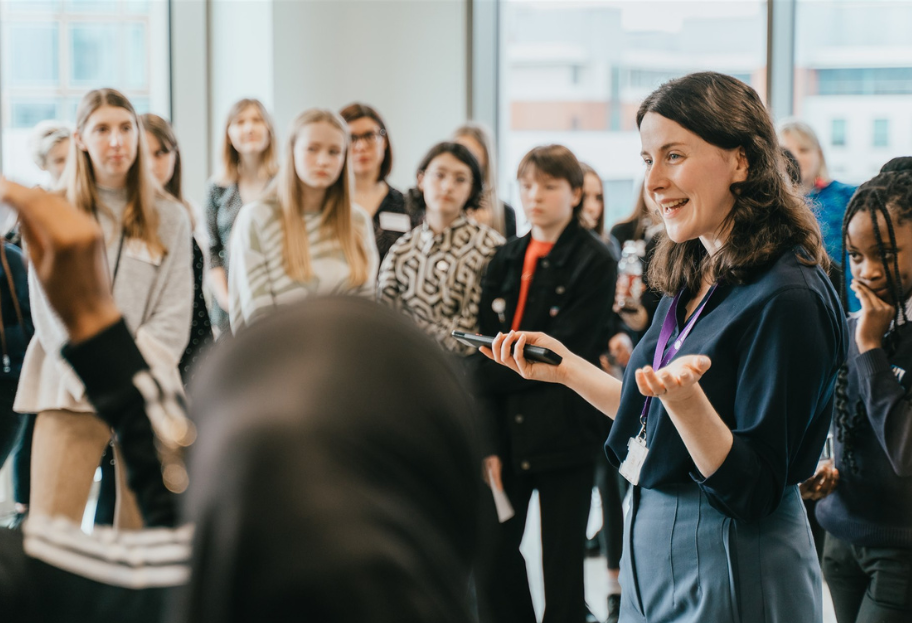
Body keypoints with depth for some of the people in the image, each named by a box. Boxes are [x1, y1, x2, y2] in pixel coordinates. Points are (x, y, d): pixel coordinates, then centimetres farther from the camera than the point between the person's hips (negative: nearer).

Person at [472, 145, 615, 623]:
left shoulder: (594, 262, -5)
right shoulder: (506, 261, 10)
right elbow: (488, 347, 3)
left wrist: (488, 373, -9)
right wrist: (488, 440, -6)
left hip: (564, 432, -5)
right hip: (508, 429, 5)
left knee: (562, 560, 4)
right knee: (493, 549, 4)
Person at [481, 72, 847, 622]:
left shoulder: (788, 297, -20)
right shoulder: (695, 277, 6)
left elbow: (753, 490, -22)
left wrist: (683, 397, -36)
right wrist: (565, 367, 13)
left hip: (731, 579, -8)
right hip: (652, 548, 8)